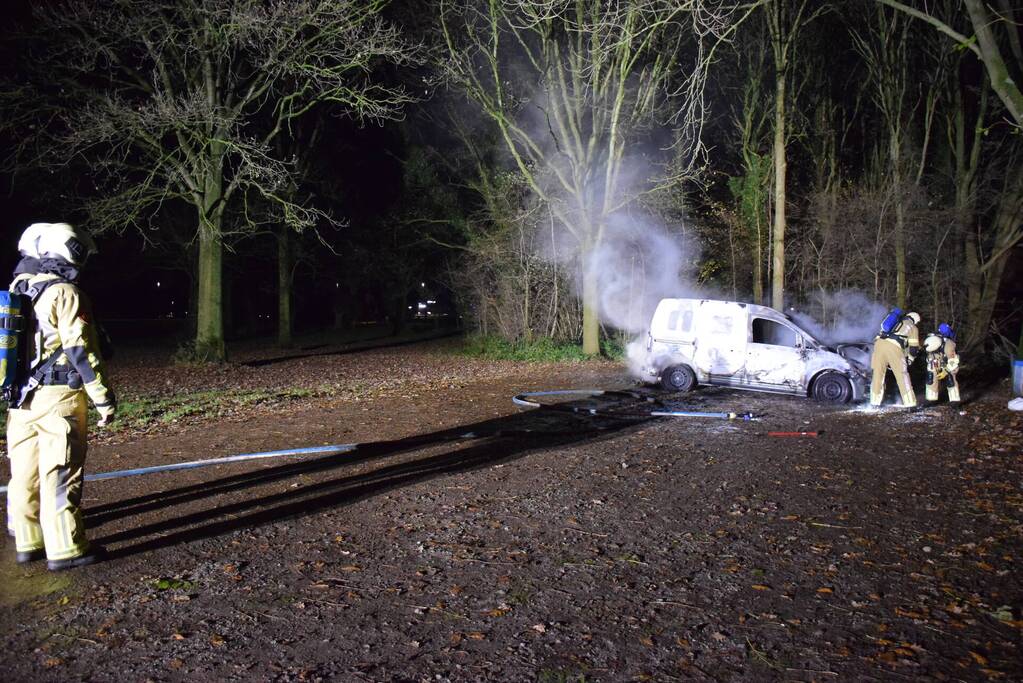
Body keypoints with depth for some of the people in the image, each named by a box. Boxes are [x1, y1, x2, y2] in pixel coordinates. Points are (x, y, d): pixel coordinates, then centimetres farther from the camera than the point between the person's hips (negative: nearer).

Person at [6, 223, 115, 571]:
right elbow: (81, 349, -16)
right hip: (58, 398, -8)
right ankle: (65, 549, 4)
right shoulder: (64, 293, -13)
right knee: (59, 475, -2)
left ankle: (28, 543, 24)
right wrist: (103, 398, -12)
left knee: (24, 473, 13)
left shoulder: (15, 291, 12)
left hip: (21, 399, 8)